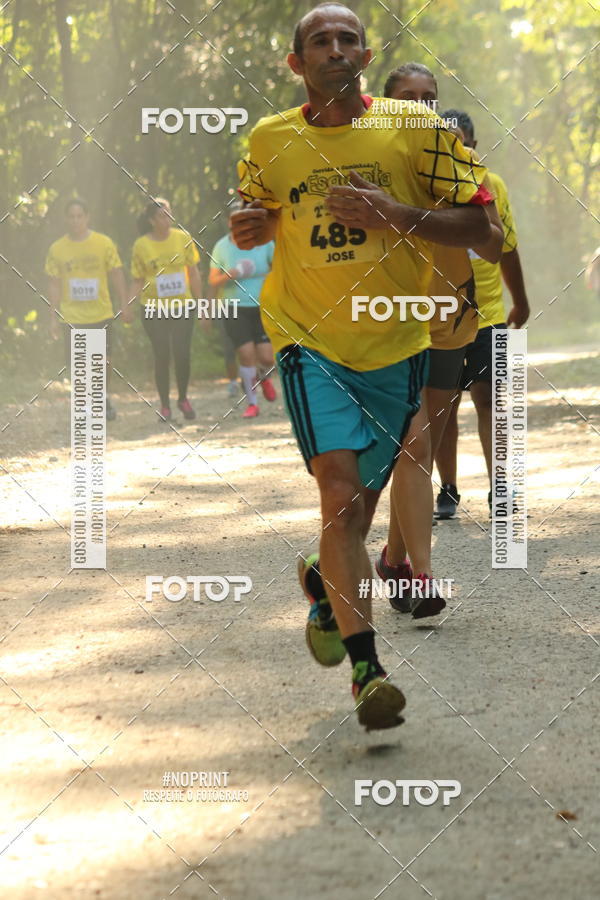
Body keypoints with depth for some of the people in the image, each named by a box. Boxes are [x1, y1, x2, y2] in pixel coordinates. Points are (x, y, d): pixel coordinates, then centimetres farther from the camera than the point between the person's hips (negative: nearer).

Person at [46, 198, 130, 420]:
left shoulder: (104, 243, -2)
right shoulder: (57, 249, -1)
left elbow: (117, 275, 4)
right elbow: (54, 285, 4)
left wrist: (124, 305, -1)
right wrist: (53, 317, 2)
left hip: (101, 314, 0)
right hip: (72, 317, 0)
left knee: (103, 362, 4)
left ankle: (104, 399, 30)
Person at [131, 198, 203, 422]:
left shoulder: (183, 238, -1)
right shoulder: (141, 246, -4)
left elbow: (193, 273, 7)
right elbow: (138, 280, 3)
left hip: (183, 306, 1)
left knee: (182, 354, -2)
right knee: (162, 357, 1)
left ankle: (183, 399, 20)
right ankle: (165, 405, 14)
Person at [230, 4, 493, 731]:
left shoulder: (414, 131, -3)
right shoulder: (269, 142, 2)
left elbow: (476, 226, -4)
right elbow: (252, 225, 19)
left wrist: (393, 214, -19)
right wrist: (249, 227, -6)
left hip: (394, 346, 1)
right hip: (309, 343, -1)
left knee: (358, 507, 14)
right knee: (340, 491, -19)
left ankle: (322, 582, 48)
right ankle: (367, 667, -18)